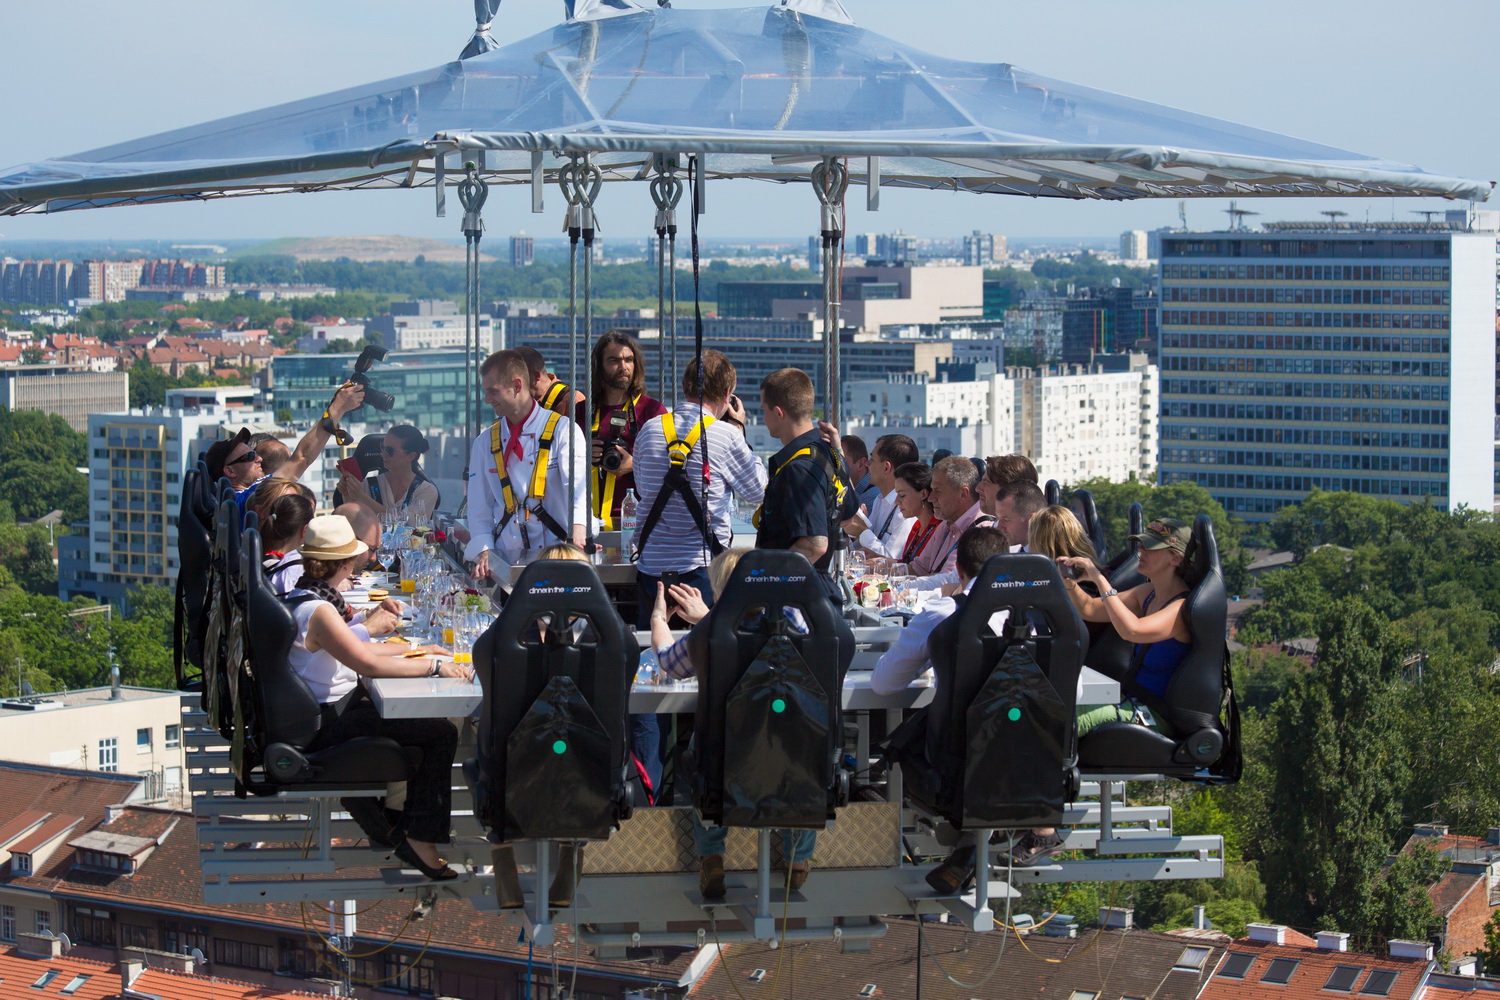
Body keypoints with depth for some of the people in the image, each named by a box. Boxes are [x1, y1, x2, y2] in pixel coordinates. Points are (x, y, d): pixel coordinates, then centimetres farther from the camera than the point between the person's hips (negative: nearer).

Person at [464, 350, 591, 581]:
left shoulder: (563, 430, 2)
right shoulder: (484, 443, 16)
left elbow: (577, 484, -14)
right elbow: (479, 508, 15)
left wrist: (577, 531, -32)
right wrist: (483, 551, -4)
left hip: (556, 558, -3)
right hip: (504, 561, 3)